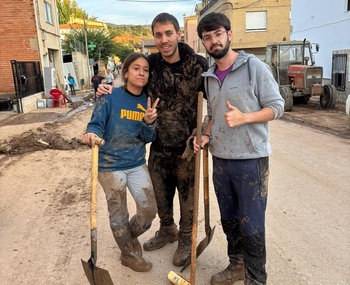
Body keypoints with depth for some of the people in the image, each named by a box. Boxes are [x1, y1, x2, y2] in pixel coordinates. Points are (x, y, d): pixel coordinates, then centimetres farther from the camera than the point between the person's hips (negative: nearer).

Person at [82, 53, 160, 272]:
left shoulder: (148, 103, 1)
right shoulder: (110, 97, -13)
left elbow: (148, 139, 1)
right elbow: (96, 125, -15)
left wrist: (149, 123, -20)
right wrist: (91, 135, -38)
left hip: (137, 164, 5)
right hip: (110, 166, -4)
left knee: (149, 210, 10)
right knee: (119, 215, 12)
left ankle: (129, 237, 41)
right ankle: (129, 254, 36)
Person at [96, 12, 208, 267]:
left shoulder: (198, 64, -14)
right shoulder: (150, 63, -3)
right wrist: (108, 89, -7)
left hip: (187, 144, -4)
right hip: (159, 143, 4)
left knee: (187, 194, 12)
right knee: (160, 192, 19)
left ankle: (186, 239, 36)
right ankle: (167, 230, 46)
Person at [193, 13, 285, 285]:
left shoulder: (255, 67, -8)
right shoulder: (209, 76, 10)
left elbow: (276, 106, -8)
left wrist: (243, 118, -23)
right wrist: (206, 135, 2)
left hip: (251, 159, -6)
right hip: (220, 159, 6)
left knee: (251, 226, 1)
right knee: (229, 220, 18)